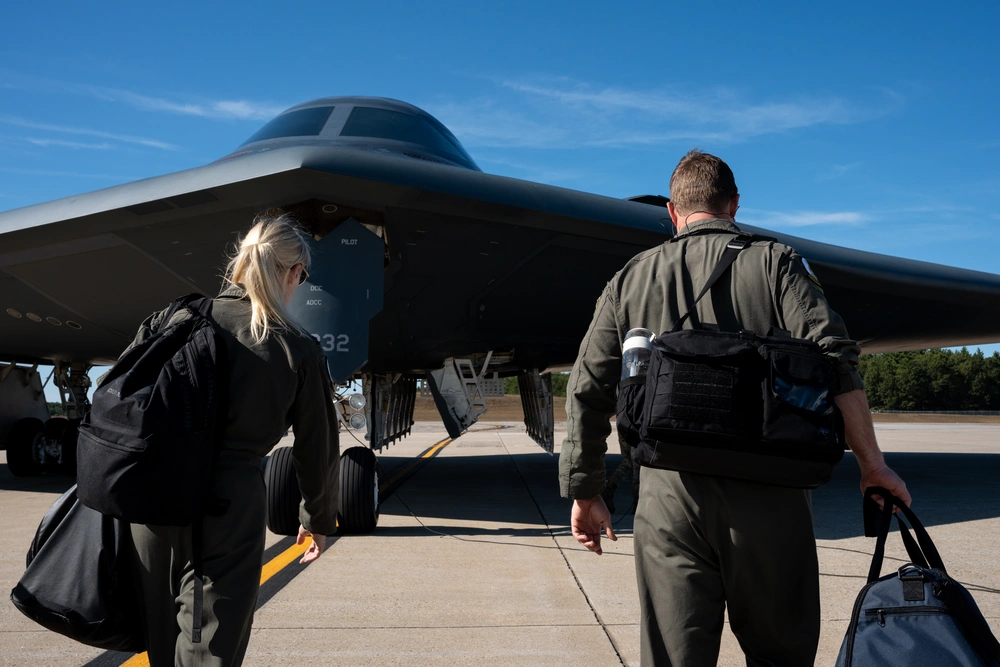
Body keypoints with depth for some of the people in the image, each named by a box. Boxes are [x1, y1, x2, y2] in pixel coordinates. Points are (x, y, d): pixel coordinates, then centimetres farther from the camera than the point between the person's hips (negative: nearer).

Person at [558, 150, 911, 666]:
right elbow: (833, 359, -6)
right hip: (766, 496, -1)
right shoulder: (775, 262, 7)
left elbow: (588, 391, 10)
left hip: (669, 495, 1)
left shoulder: (631, 279, 13)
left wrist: (585, 494, 16)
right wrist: (871, 463, -1)